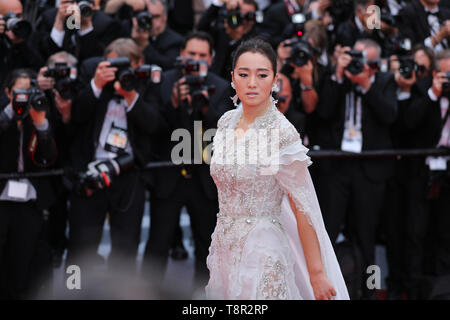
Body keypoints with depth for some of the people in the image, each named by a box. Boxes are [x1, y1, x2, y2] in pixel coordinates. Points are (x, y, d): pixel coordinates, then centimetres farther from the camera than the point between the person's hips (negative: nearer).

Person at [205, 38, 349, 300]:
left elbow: (301, 208, -16)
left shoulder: (281, 133, -16)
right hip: (224, 247, 6)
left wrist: (317, 275, -16)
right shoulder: (227, 122, 4)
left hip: (263, 250, -6)